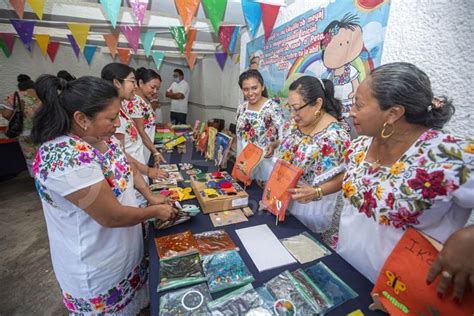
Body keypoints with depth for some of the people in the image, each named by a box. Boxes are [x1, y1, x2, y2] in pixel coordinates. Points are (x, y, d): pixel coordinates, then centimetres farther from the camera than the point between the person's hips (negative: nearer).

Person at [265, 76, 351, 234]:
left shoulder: (334, 136, -26)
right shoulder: (297, 122, -5)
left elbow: (343, 177, -21)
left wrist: (316, 192, -35)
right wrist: (276, 145, -4)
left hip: (311, 204, -6)